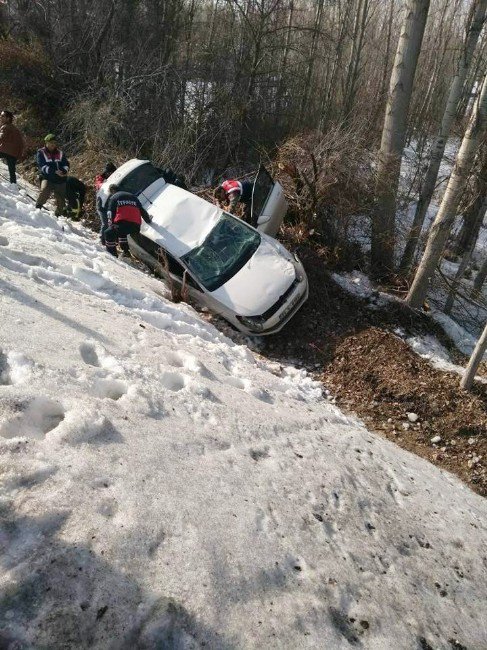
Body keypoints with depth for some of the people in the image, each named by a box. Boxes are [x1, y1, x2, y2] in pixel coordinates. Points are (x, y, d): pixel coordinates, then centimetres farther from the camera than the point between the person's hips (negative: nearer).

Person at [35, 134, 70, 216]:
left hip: (60, 179, 4)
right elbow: (43, 166, -9)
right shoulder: (41, 153, 3)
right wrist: (54, 171, -24)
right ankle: (37, 208, -14)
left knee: (61, 200, 4)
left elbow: (66, 164, 8)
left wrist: (65, 170, -17)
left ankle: (58, 215, 23)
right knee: (44, 191, -31)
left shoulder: (60, 153, 15)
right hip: (47, 178, -4)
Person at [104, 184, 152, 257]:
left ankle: (112, 254, 10)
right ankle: (125, 251, 31)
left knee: (109, 233, 16)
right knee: (122, 233, 35)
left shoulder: (113, 197, 15)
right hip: (136, 226, 6)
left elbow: (110, 213, 4)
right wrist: (148, 220, 43)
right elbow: (142, 210, 31)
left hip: (122, 223, -6)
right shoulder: (133, 196, 29)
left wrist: (111, 225, 5)